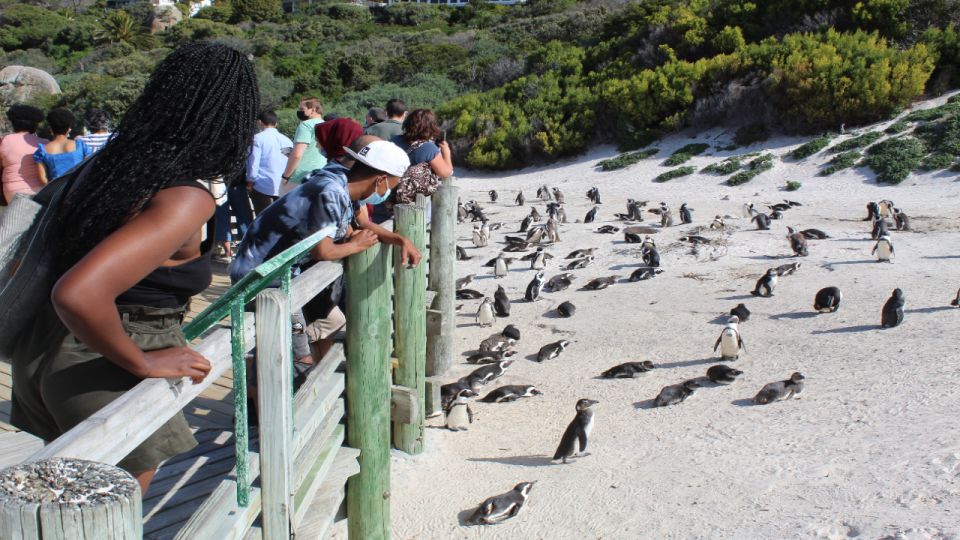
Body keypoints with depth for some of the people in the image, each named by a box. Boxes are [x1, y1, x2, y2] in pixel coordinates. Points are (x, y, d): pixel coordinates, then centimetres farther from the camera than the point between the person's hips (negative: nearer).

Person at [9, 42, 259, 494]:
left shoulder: (105, 164, -1)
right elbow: (78, 294, -37)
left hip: (44, 350, 8)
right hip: (105, 372, -7)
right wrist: (144, 363, -22)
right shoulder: (186, 200, -25)